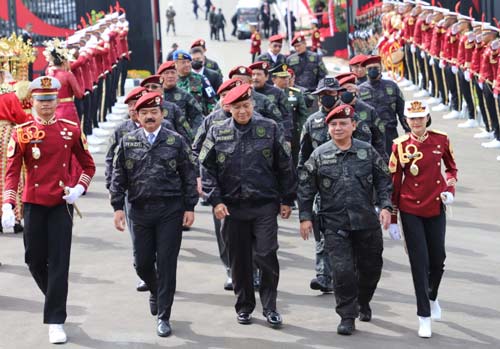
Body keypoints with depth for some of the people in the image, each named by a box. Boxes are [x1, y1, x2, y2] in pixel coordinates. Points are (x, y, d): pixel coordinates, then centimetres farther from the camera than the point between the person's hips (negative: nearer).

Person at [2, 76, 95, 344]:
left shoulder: (71, 130, 1)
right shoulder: (22, 133, -2)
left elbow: (88, 165, 11)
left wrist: (79, 188, -7)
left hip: (62, 204, -1)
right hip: (33, 205, 1)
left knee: (59, 263, -5)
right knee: (35, 260, 10)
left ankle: (56, 322, -1)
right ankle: (56, 300, 38)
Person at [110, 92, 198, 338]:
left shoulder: (176, 141, 2)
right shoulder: (128, 142, 6)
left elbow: (189, 176, 3)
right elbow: (119, 177, 7)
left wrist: (189, 207, -2)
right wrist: (118, 207, 0)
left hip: (170, 211, -2)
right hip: (140, 210, 2)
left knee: (166, 263, -2)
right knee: (142, 263, 8)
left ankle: (163, 317, 8)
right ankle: (155, 292, 41)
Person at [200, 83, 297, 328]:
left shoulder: (269, 129, 2)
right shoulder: (217, 133, 3)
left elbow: (285, 166, 6)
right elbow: (206, 169, 5)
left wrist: (286, 200, 5)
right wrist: (215, 200, -4)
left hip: (265, 205, -1)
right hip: (232, 207, 2)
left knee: (267, 255, -7)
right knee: (239, 259, 8)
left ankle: (269, 306, 6)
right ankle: (244, 306, 22)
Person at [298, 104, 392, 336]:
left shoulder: (367, 151, 4)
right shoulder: (319, 155, 1)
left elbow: (383, 180, 7)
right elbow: (305, 187, 5)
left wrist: (385, 206, -5)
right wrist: (305, 217, 1)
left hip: (366, 222, 2)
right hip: (334, 224, -2)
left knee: (370, 266, 12)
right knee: (342, 270, -8)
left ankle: (363, 303, 40)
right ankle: (347, 316, 5)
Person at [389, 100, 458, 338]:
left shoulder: (441, 140, -2)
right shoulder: (400, 146, -7)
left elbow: (452, 168, 14)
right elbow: (393, 183, -2)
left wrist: (449, 189, -6)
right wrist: (392, 219, -2)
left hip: (436, 209, 2)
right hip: (411, 211, -2)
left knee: (438, 259, 11)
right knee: (420, 262, -2)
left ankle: (432, 298, 41)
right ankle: (424, 317, 6)